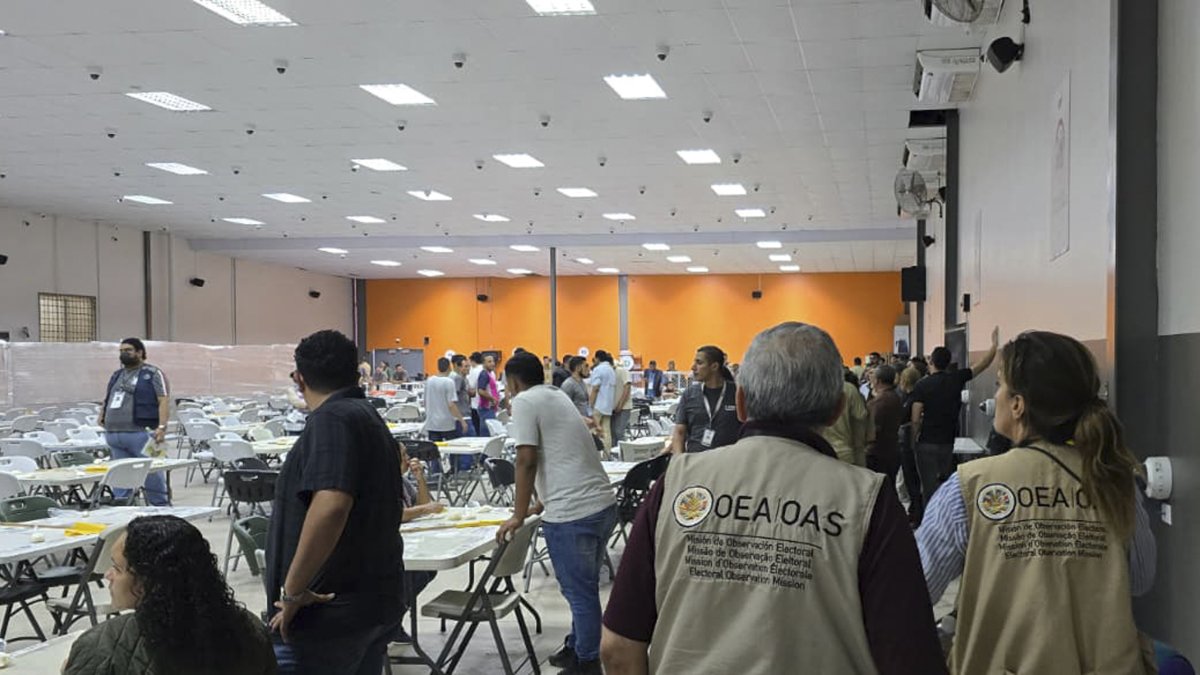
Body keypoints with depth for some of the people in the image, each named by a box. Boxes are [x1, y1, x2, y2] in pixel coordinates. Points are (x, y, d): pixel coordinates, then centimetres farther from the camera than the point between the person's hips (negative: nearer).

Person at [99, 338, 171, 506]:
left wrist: (161, 427, -20)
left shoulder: (152, 374, 0)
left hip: (141, 434, -6)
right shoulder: (117, 375, 21)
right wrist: (101, 416, 12)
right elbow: (107, 399, 30)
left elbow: (164, 400, -9)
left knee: (151, 473, -4)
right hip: (114, 434, 6)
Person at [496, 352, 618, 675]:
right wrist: (541, 504, 42)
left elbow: (527, 462, -12)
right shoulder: (558, 397, 22)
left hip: (573, 515, -9)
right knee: (584, 589, 20)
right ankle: (576, 648, 34)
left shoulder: (524, 401, -4)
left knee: (580, 593, 3)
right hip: (603, 505, 9)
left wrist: (518, 516, -5)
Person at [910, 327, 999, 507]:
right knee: (943, 485, 18)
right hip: (948, 443, 4)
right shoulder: (956, 379, -2)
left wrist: (914, 439, 1)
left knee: (930, 487, -2)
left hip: (927, 443, -4)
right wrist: (995, 343, 19)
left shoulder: (922, 386, -11)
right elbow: (982, 364, 9)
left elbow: (916, 420, -14)